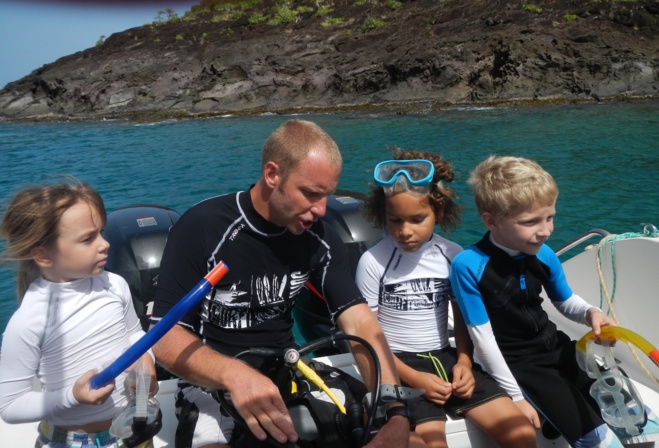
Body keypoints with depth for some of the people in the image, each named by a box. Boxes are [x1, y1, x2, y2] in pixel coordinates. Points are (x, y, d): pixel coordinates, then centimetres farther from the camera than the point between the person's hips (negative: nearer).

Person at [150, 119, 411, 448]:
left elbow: (361, 325, -10)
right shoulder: (202, 228, -16)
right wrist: (234, 374, -38)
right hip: (212, 386, -4)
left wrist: (394, 412, -26)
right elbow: (166, 338, -18)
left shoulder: (320, 239, -2)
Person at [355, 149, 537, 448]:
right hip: (400, 367, -4)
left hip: (445, 358, 4)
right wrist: (414, 378, -15)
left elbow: (462, 319, 12)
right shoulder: (373, 262, -12)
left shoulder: (454, 256, 0)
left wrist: (464, 361, -5)